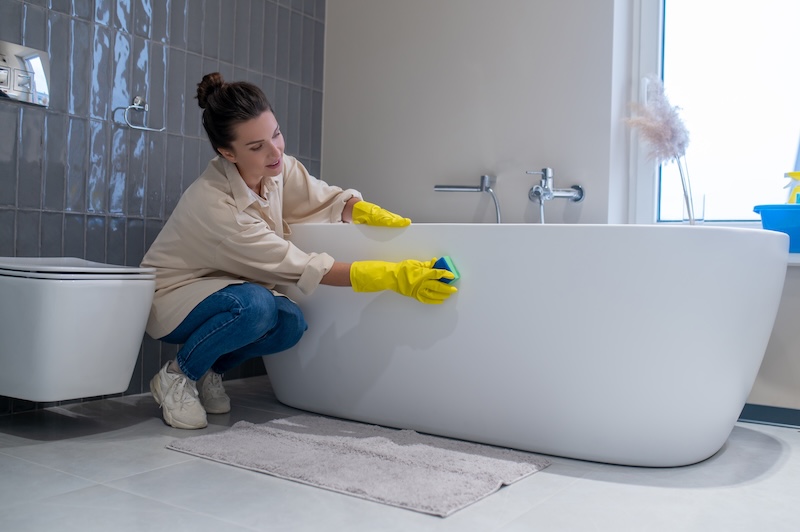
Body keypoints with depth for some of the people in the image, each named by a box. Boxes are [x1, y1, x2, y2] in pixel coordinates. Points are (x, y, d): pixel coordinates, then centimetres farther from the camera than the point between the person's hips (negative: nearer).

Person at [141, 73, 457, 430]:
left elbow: (329, 199, -3)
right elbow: (298, 267, -34)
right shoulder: (214, 204, -33)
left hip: (221, 286, 6)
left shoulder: (277, 167, -14)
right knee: (254, 306, -34)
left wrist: (377, 216, -26)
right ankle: (177, 375, -8)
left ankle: (210, 371, 4)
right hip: (171, 297, -6)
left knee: (291, 323, -21)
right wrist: (393, 277, -39)